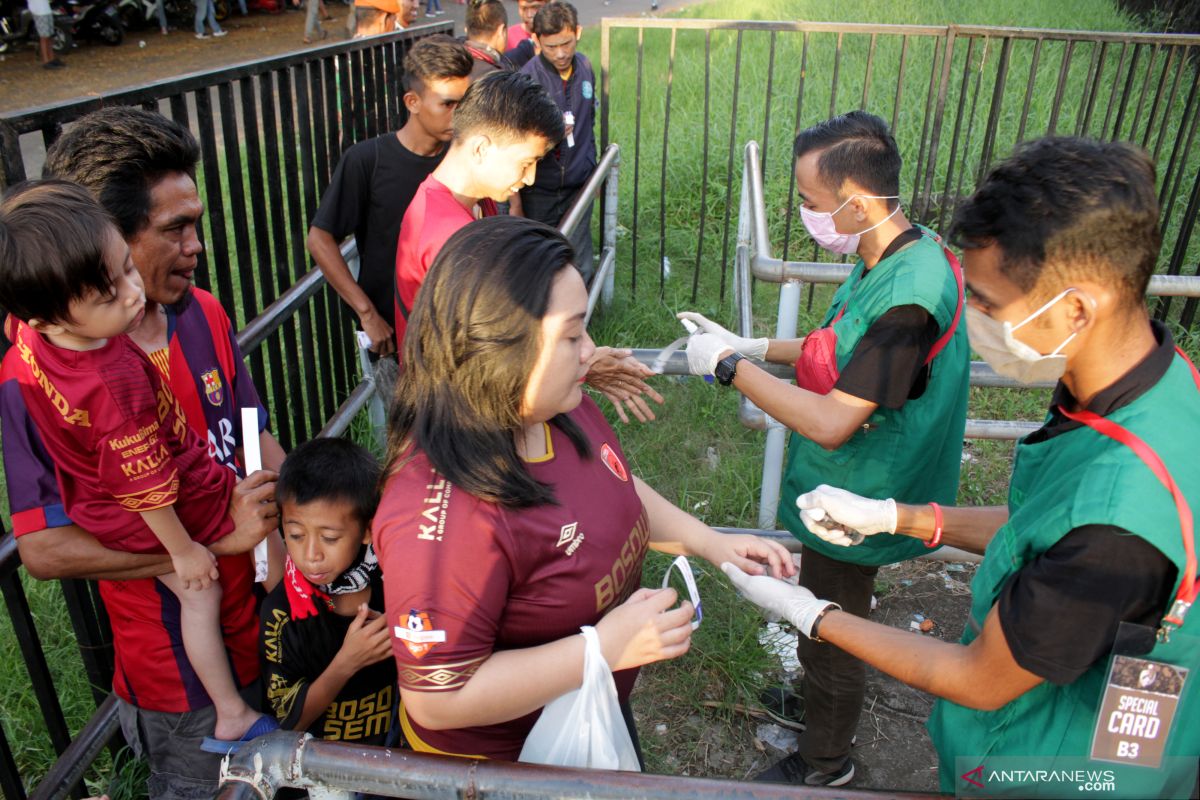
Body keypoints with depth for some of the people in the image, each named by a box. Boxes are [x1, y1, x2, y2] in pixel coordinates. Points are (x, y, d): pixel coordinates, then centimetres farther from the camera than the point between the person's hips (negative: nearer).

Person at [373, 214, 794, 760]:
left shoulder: (559, 407, -14)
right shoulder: (444, 516, -40)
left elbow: (617, 489, 7)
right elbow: (438, 700, -33)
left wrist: (708, 542, -2)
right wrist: (604, 648, -33)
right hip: (505, 755, -6)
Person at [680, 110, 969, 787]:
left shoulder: (907, 299, -34)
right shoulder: (897, 258, -3)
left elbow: (830, 423, -32)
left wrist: (731, 366, -24)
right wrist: (754, 348, 2)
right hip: (849, 488, 9)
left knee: (830, 635, 15)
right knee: (828, 622, 30)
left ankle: (825, 761, 40)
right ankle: (820, 701, 56)